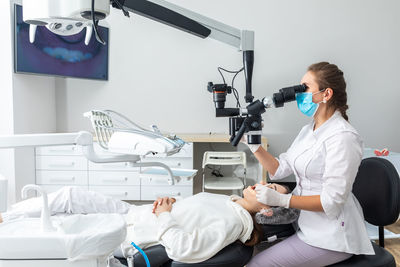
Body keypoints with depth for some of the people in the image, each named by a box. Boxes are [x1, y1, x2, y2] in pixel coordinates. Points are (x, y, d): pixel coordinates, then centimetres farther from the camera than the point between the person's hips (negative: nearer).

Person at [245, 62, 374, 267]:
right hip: (306, 222, 8)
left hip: (331, 236, -8)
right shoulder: (309, 130, 8)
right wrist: (254, 146, -3)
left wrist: (281, 199, -26)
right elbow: (280, 169, 8)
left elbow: (332, 200, -23)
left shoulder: (342, 137, -21)